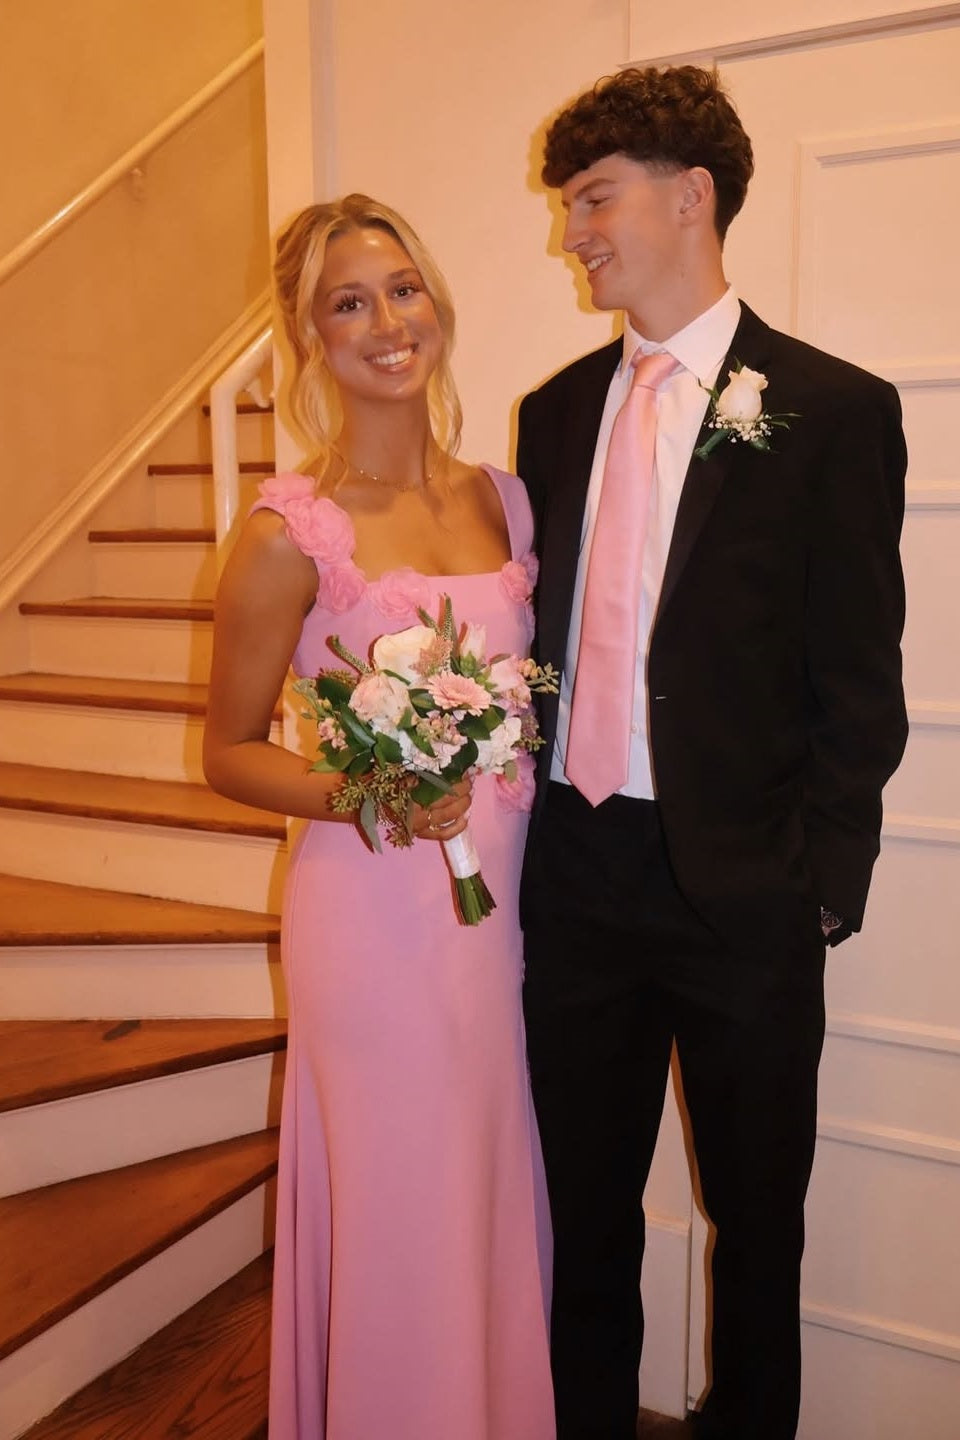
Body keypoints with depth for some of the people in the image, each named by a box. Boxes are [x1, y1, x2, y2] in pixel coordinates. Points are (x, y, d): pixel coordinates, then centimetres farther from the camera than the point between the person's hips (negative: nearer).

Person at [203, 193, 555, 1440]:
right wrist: (362, 796, -21)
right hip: (378, 905, -5)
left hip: (510, 892, 6)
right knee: (404, 1211, 10)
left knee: (503, 1198, 20)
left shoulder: (498, 496, 6)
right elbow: (230, 753, -5)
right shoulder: (292, 532, -12)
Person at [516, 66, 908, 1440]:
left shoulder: (833, 410, -7)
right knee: (585, 1205, 20)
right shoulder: (555, 411, 9)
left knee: (757, 1216, 17)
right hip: (576, 870, 5)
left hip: (741, 886, -4)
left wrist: (821, 884, -10)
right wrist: (519, 814, 4)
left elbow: (860, 688, -7)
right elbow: (544, 636, 11)